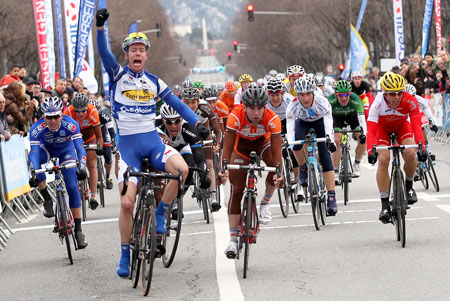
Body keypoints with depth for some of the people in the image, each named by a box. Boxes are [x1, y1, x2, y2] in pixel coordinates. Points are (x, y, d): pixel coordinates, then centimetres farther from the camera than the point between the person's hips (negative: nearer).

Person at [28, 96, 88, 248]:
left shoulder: (70, 124, -34)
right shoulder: (37, 128, -33)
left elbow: (80, 147, -37)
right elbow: (33, 152, -38)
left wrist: (82, 167, -53)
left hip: (66, 150, 0)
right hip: (46, 149, 0)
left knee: (73, 187, -12)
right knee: (33, 156, -35)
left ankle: (78, 230, 0)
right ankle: (47, 199, -19)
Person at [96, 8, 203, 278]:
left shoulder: (154, 82, 9)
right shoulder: (118, 75, 1)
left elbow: (178, 104, 10)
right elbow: (104, 52, -15)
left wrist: (197, 123, -4)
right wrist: (100, 26, -31)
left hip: (152, 141, 2)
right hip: (127, 144, -2)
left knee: (182, 168, -29)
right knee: (127, 203, -10)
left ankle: (160, 213, -5)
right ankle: (125, 256, 8)